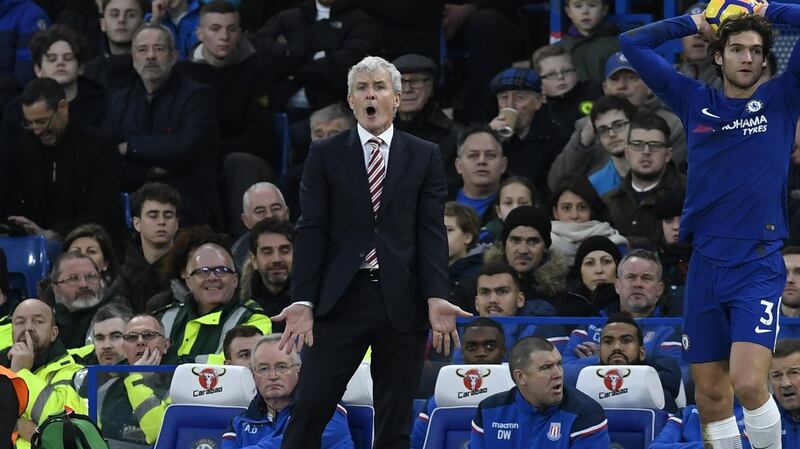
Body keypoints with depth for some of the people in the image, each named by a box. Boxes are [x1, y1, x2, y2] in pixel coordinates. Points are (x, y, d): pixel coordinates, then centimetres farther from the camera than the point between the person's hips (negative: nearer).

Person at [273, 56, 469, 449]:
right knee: (310, 406, -6)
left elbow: (431, 232, 2)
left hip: (402, 304, 1)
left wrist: (436, 298, -10)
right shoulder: (325, 155, 5)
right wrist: (303, 301, -8)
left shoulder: (424, 157, 7)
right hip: (341, 300, -1)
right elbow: (311, 231, 1)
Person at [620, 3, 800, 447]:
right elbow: (632, 43, 14)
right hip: (705, 261, 4)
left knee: (749, 382, -19)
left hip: (759, 264, -4)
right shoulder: (695, 102, 11)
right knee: (709, 392, 5)